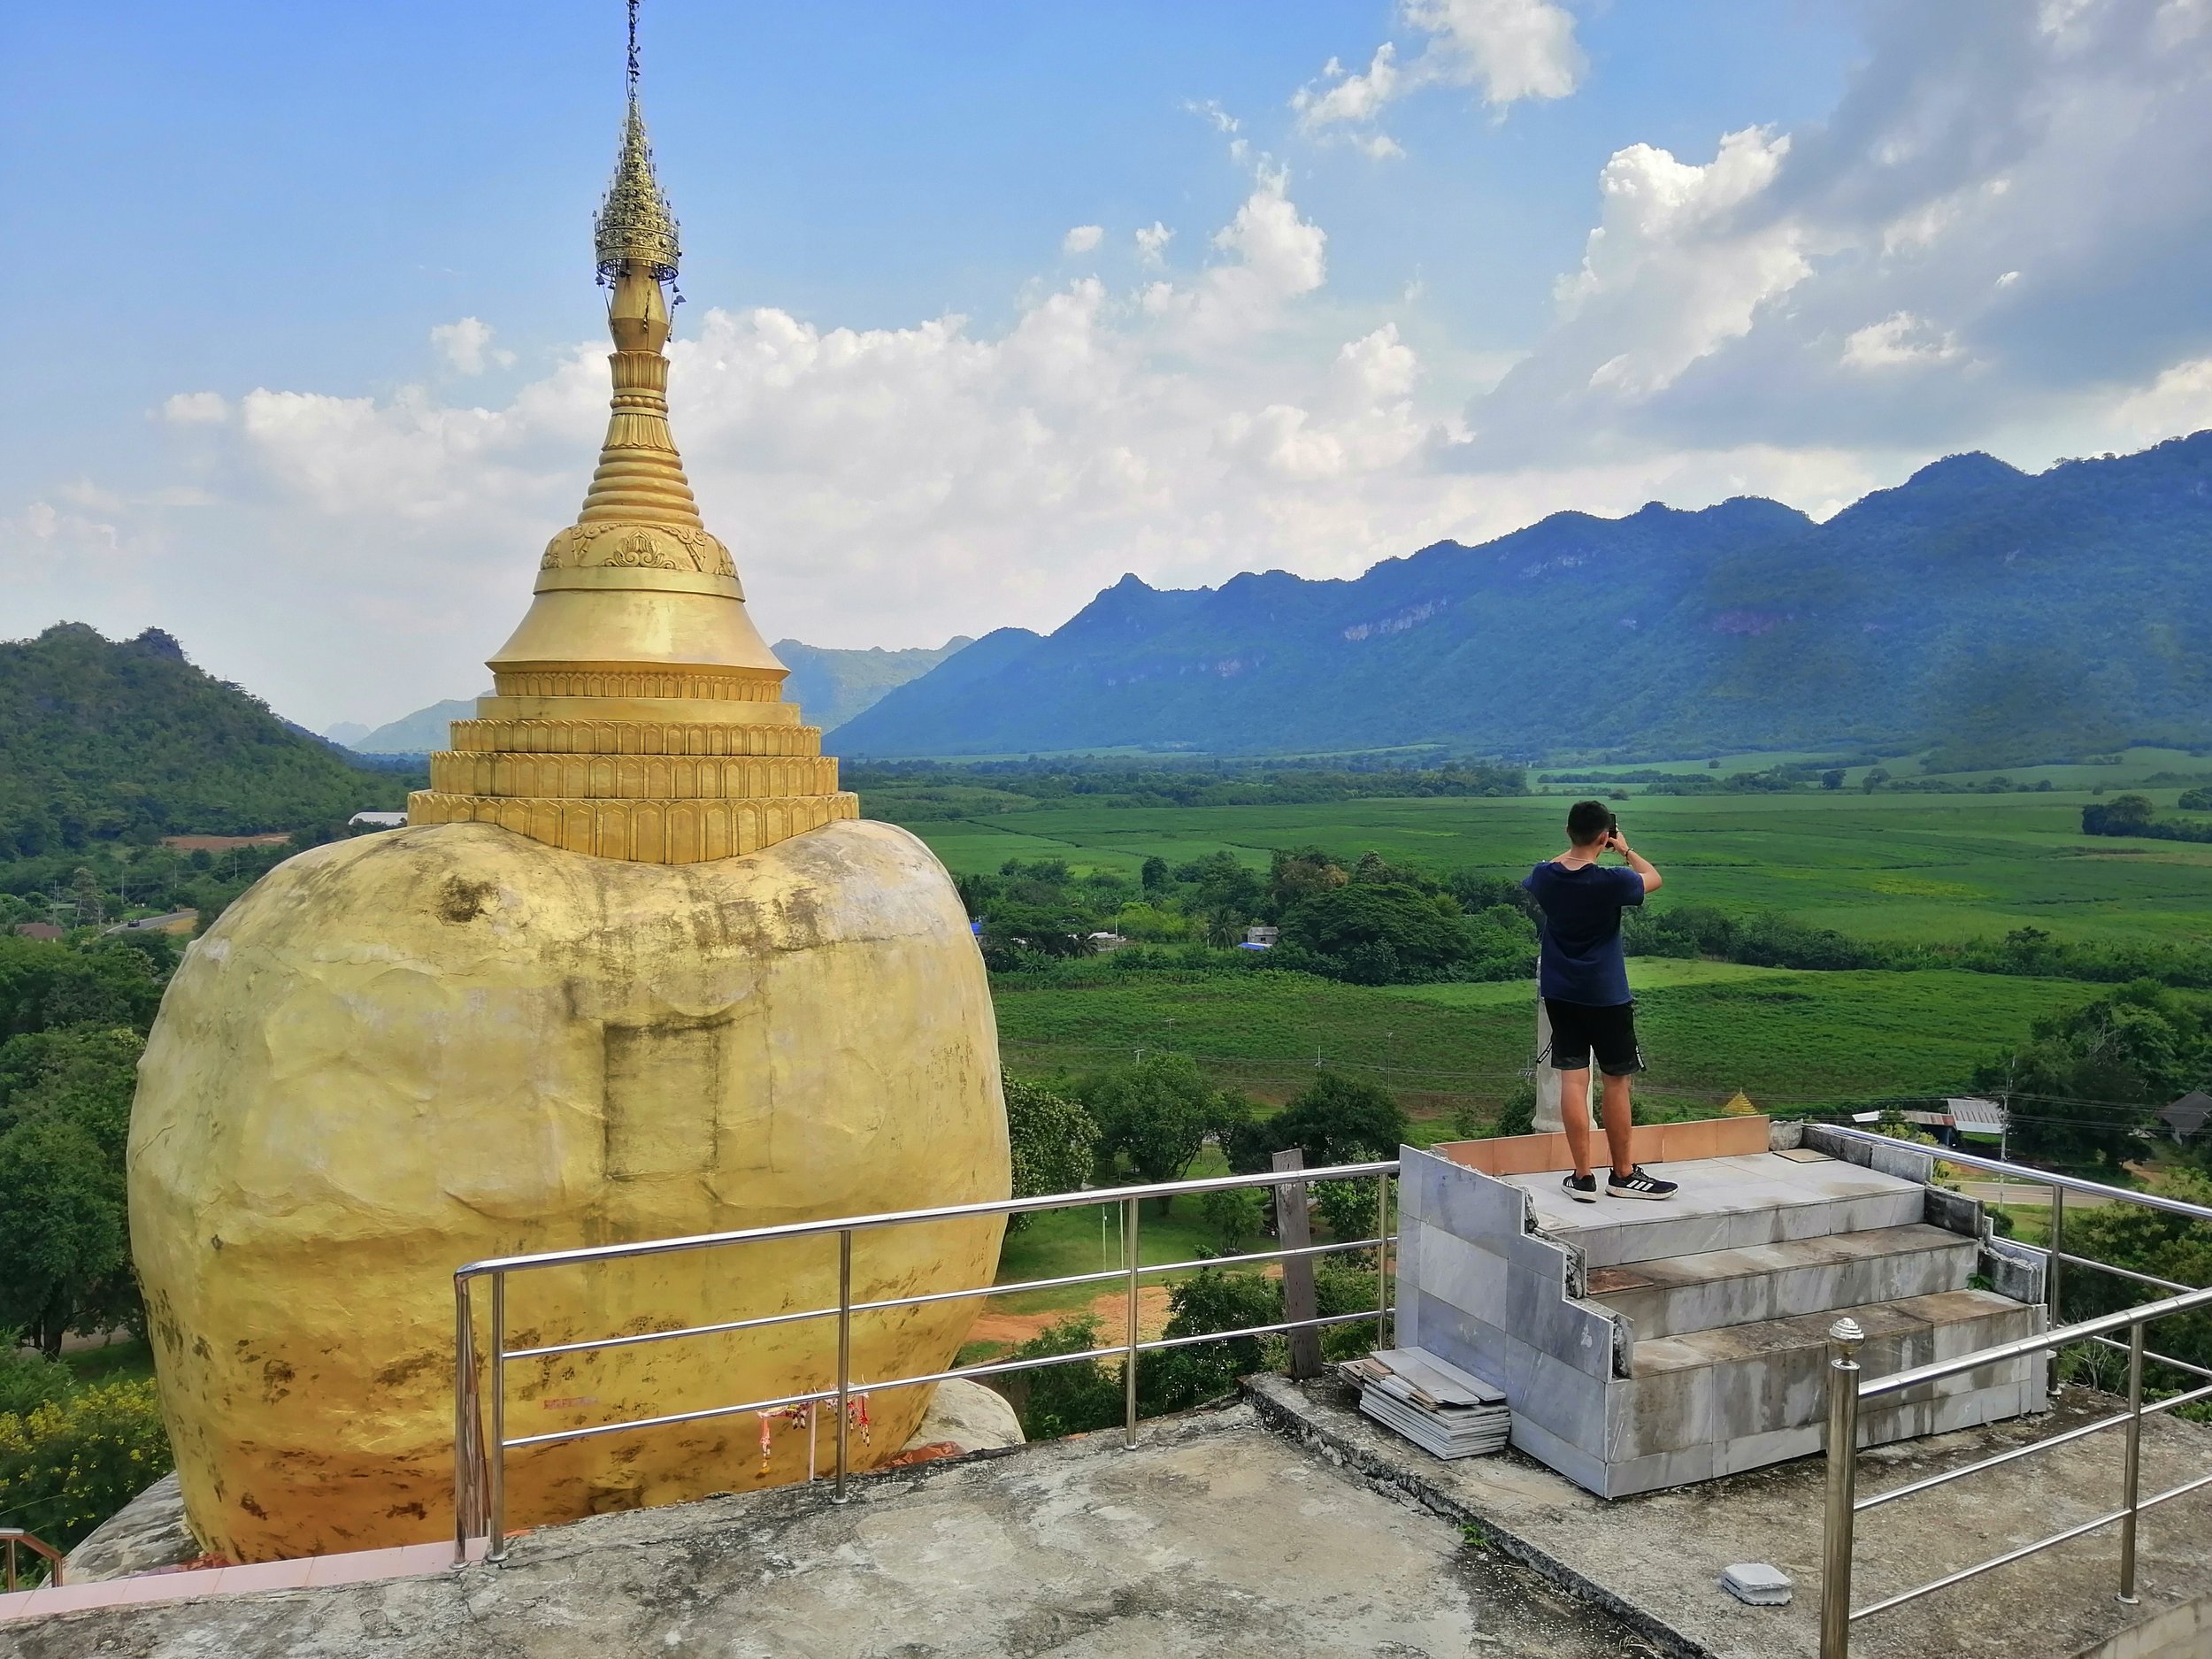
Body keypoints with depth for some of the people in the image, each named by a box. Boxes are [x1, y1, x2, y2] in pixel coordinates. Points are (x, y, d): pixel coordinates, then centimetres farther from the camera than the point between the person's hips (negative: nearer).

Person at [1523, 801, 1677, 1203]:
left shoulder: (1545, 877, -7)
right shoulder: (1612, 882, -19)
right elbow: (1653, 878, 3)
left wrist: (1577, 849, 22)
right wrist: (1626, 849, 15)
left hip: (1560, 995, 4)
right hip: (1607, 996, -4)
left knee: (1573, 1080, 5)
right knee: (1617, 1082, 8)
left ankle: (1583, 1177, 7)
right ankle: (1622, 1175, 18)